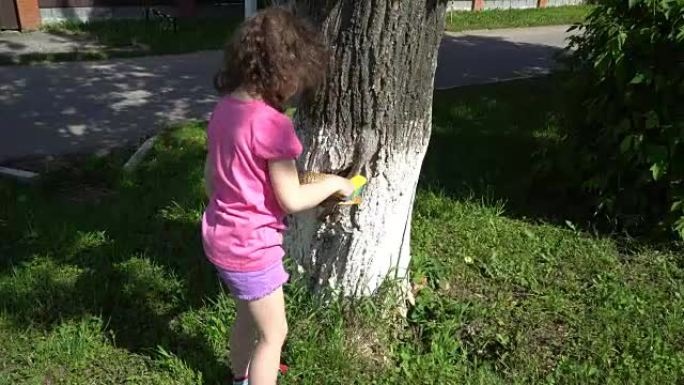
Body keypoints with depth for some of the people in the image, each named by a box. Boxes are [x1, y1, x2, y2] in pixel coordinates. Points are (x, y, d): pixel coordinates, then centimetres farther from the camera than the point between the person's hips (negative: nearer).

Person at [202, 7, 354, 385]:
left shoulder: (224, 109, 0)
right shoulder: (272, 124, -26)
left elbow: (210, 178, 9)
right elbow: (291, 200, -20)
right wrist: (334, 182, -5)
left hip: (220, 236, 9)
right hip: (251, 246, -9)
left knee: (248, 314, 30)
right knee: (274, 333, 12)